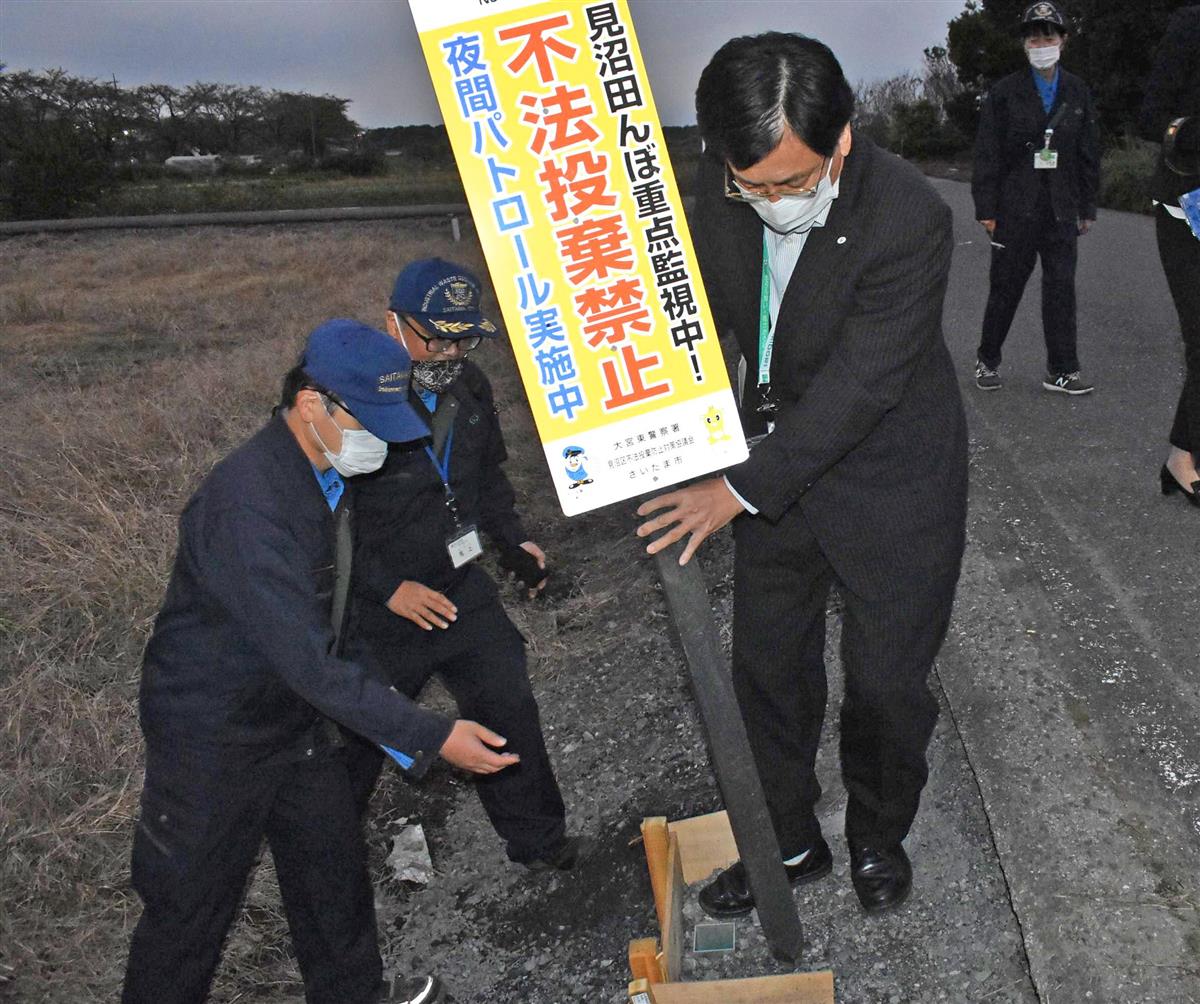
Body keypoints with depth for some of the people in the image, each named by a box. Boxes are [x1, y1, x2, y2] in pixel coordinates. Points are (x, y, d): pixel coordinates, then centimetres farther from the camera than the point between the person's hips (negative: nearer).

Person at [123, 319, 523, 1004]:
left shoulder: (324, 468, -4)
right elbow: (308, 662, -36)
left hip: (294, 710, 9)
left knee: (333, 860, 22)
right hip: (215, 734, -9)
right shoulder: (249, 505, -34)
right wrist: (434, 738, -35)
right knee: (191, 907, 9)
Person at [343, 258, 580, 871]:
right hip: (377, 608, -6)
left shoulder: (469, 387, 0)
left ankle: (536, 837, 31)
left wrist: (513, 542, 4)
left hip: (460, 586, 6)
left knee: (508, 708, 11)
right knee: (357, 740, 11)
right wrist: (388, 587, -25)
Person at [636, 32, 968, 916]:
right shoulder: (720, 186, -12)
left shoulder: (909, 220, -30)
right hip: (781, 461, 5)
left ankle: (878, 836, 39)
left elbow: (856, 387, -29)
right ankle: (789, 843, 37)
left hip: (890, 474, -5)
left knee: (887, 681, 9)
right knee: (768, 663, 15)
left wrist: (740, 490, -26)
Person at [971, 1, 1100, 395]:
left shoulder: (1078, 93, 10)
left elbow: (1089, 155, 13)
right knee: (1005, 288, 4)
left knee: (1061, 289, 3)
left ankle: (1061, 370, 10)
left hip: (1062, 212, 3)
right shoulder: (1004, 93, -1)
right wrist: (986, 209, -8)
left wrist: (1087, 207, 10)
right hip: (1015, 211, -3)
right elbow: (987, 154, -3)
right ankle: (987, 362, 19)